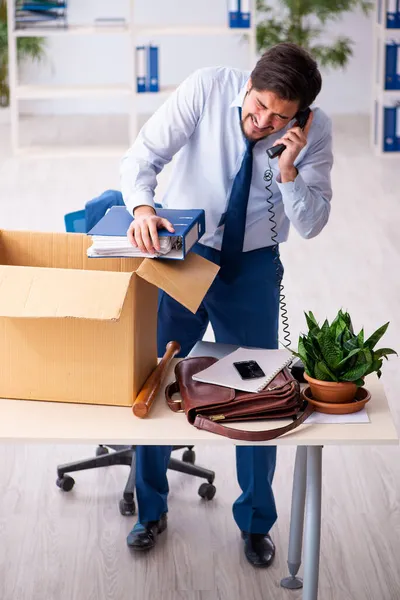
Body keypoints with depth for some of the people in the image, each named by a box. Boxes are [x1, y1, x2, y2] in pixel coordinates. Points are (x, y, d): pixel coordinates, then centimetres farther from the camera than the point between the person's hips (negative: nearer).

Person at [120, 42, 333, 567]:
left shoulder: (316, 131, -17)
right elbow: (142, 156, -21)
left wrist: (288, 171, -31)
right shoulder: (208, 89, -21)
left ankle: (256, 523, 28)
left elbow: (311, 224, -13)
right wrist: (142, 208, -41)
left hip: (254, 268, 0)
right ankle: (151, 511, 27)